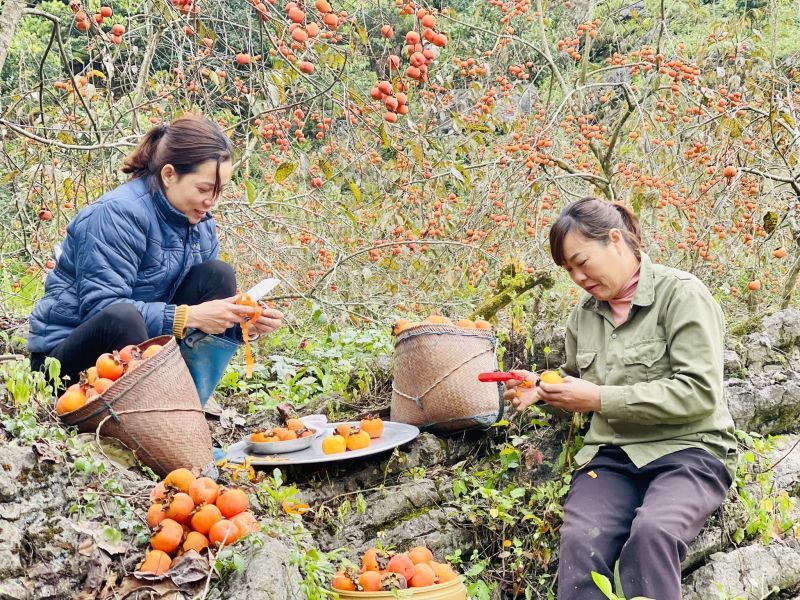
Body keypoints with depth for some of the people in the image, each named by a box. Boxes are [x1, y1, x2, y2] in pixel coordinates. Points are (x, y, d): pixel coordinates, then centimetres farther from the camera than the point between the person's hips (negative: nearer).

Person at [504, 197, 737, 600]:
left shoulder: (681, 294, -5)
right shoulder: (585, 311, 14)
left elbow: (699, 392, -14)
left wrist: (601, 398, -16)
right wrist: (543, 388, 7)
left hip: (687, 450, -4)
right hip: (611, 455, 5)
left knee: (652, 532, -36)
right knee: (578, 541, -28)